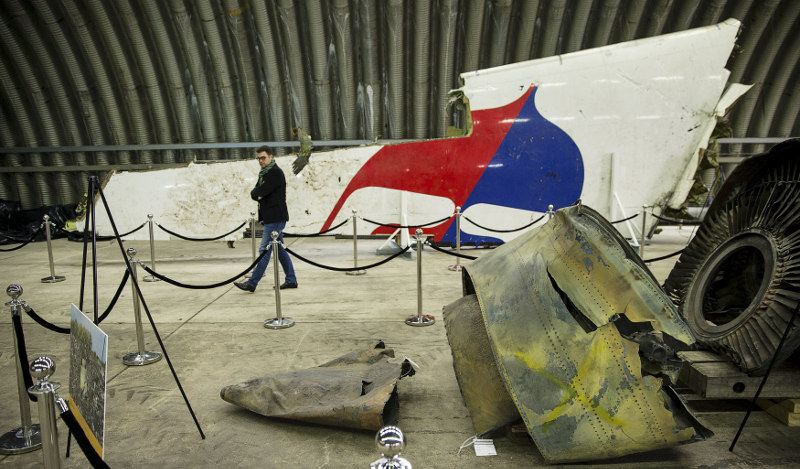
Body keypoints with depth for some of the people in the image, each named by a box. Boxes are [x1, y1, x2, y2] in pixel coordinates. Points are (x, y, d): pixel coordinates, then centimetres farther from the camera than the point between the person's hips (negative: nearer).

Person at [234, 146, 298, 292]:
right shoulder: (264, 173, 19)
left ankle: (252, 283, -6)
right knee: (280, 249, 12)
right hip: (271, 218, 10)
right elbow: (254, 193, 16)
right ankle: (291, 280, 18)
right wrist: (257, 195, -4)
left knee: (264, 250, -8)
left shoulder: (275, 172, -13)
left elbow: (259, 192, -19)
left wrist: (255, 193, 2)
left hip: (275, 218, -10)